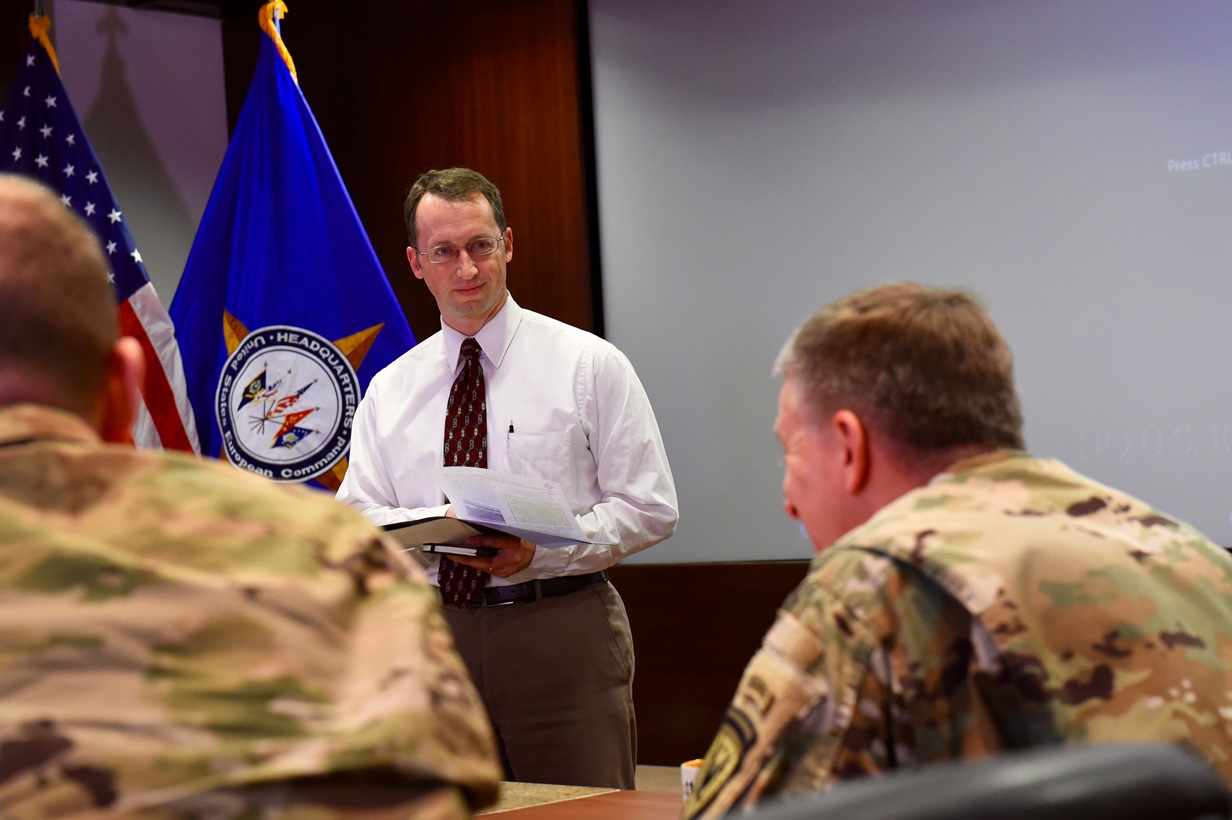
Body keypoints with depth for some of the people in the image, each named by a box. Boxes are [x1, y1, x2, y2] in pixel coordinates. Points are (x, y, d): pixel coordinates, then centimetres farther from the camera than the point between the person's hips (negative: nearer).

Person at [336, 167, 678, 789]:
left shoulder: (590, 365, 2)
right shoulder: (390, 391, 12)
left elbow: (650, 508, -1)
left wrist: (540, 551, -16)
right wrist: (437, 524, -15)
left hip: (563, 638, -2)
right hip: (436, 637, 3)